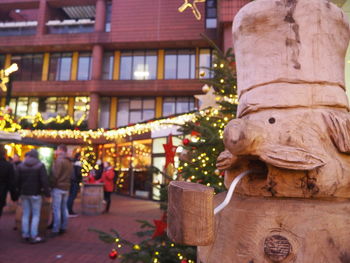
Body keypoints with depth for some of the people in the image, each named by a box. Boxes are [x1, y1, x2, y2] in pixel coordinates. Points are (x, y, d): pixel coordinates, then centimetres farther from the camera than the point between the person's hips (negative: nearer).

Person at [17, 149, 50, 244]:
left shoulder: (20, 166, 4)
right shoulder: (40, 166, -8)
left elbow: (17, 181, 6)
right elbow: (44, 181, -13)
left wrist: (19, 192, 16)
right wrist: (47, 192, -6)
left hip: (24, 193, 4)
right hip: (35, 193, -4)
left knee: (25, 214, 12)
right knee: (36, 215, 1)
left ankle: (25, 235, 17)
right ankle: (33, 236, 0)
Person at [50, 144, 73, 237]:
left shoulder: (59, 160, -13)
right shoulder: (69, 162, 13)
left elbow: (55, 175, -17)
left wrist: (52, 184, -6)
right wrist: (66, 183, 13)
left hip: (58, 187, -8)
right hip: (66, 187, 8)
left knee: (56, 209, -3)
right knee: (64, 208, 13)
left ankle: (56, 230, 0)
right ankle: (63, 228, 19)